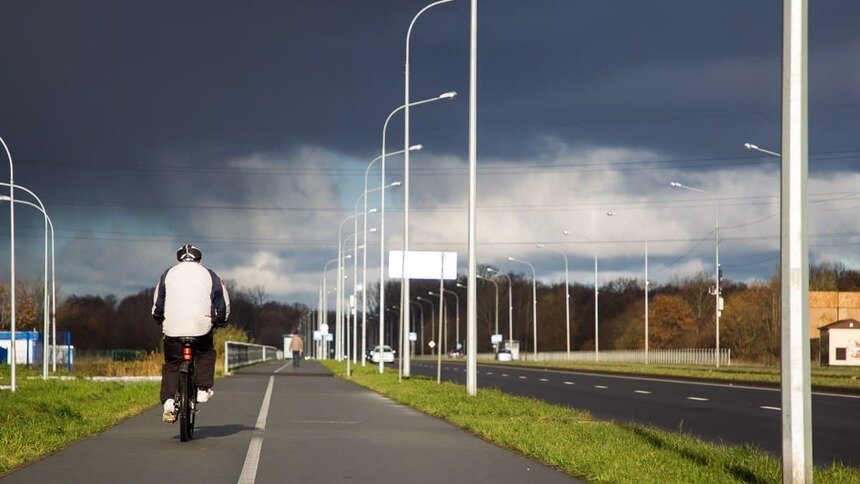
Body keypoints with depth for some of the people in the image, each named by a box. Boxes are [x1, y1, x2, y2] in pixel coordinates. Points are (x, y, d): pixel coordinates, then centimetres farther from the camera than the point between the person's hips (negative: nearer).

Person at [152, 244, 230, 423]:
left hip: (173, 328, 1)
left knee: (171, 365, 10)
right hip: (201, 328, 0)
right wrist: (219, 321, 30)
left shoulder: (168, 274, 15)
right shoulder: (209, 275, 13)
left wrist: (160, 319, 33)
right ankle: (203, 390, 9)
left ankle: (168, 401, -6)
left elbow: (157, 304, 16)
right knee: (206, 355, 24)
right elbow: (224, 304, 14)